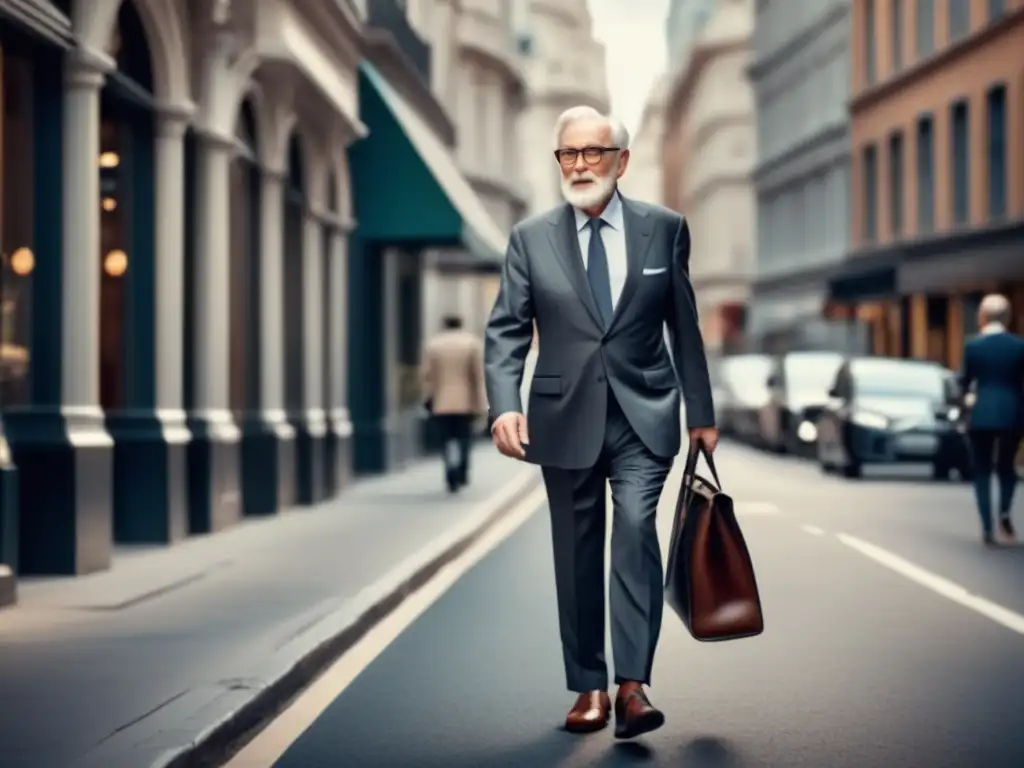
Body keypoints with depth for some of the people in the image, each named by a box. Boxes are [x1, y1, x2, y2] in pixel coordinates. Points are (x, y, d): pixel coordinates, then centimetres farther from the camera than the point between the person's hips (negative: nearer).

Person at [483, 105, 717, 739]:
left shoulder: (664, 229, 3)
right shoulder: (531, 238, 3)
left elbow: (684, 324, 8)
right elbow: (507, 330, 0)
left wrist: (701, 413, 9)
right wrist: (505, 404, -16)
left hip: (644, 415, -1)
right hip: (566, 418, 2)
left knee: (637, 531, -18)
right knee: (577, 554, 7)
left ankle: (633, 685, -18)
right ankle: (589, 687, 16)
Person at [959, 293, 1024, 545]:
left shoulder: (973, 346, -6)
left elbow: (965, 382, 3)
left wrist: (965, 389, 25)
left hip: (982, 414, -1)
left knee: (982, 470, 8)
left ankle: (987, 527, -2)